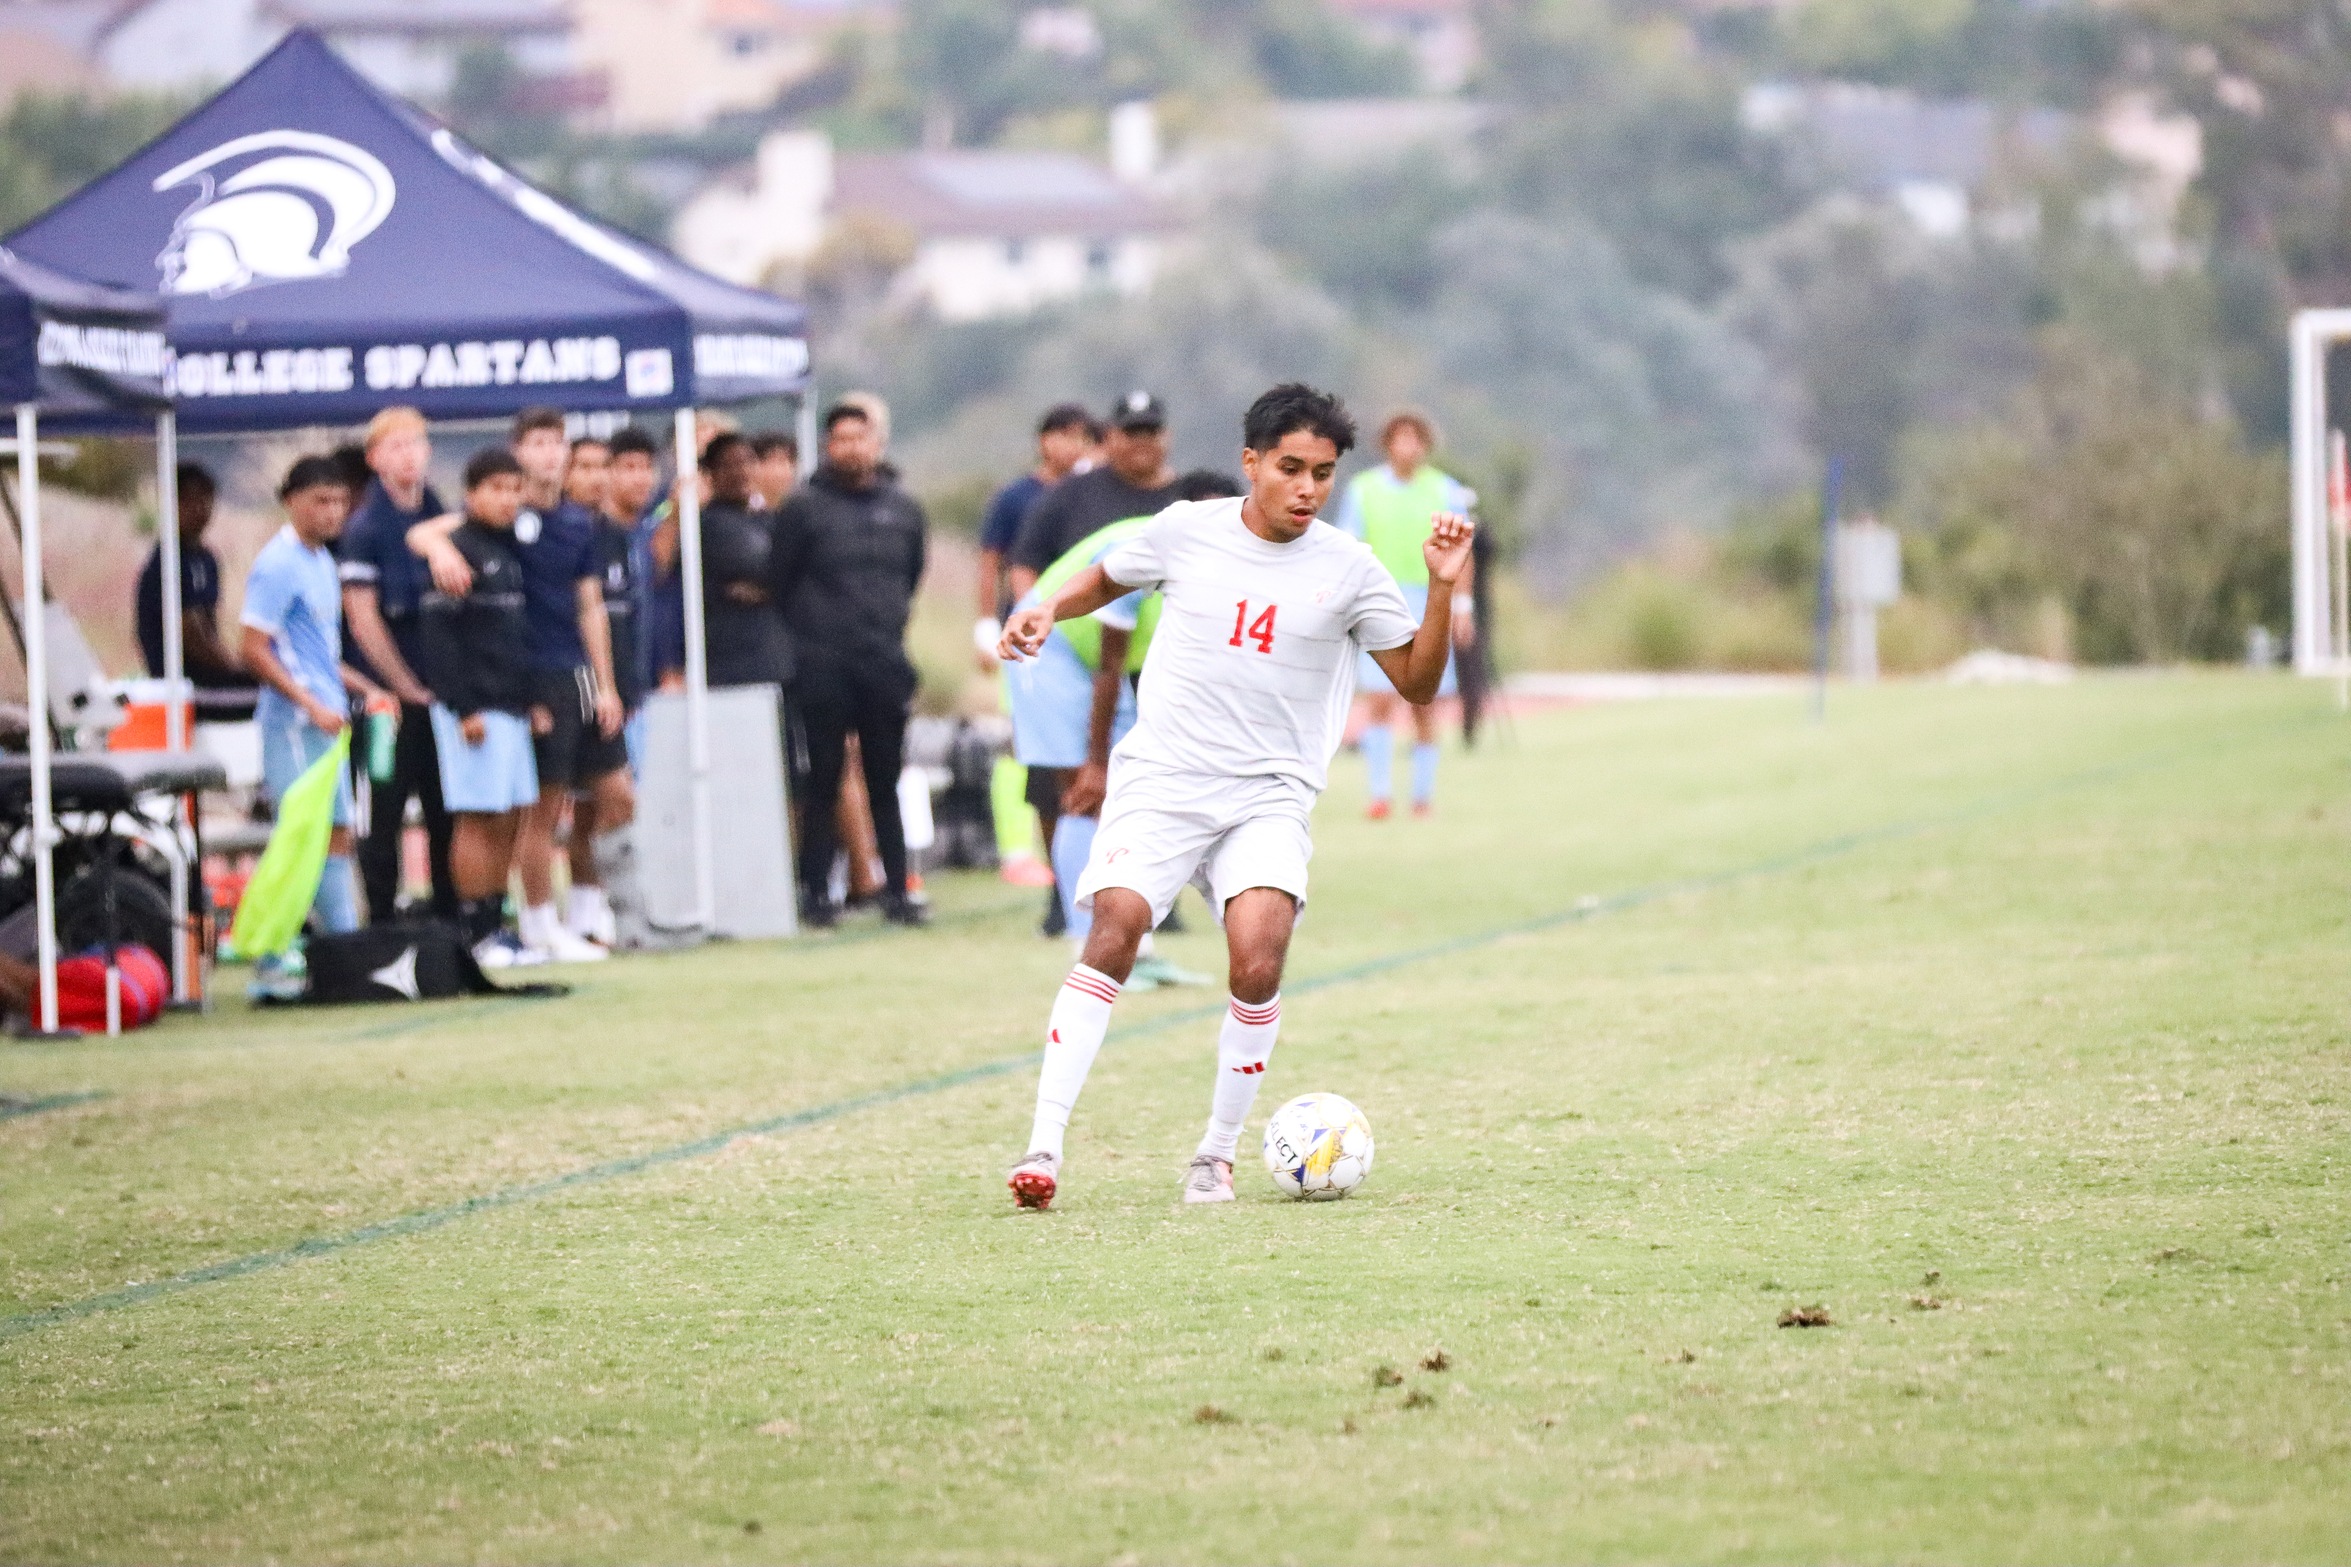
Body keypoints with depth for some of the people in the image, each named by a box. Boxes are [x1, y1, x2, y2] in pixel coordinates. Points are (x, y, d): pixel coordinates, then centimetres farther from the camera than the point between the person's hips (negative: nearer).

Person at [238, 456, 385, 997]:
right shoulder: (278, 565, -12)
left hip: (327, 721, 9)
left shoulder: (321, 561, 16)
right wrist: (311, 704, -22)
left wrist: (364, 688, 17)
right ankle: (271, 966, -7)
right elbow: (255, 650, -17)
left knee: (337, 837, 12)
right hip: (294, 724, -9)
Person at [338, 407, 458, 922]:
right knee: (387, 813, -2)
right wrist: (410, 690, -9)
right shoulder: (366, 527, -7)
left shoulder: (438, 516, 12)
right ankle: (382, 924, 3)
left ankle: (450, 919, 15)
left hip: (439, 692, 6)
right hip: (394, 699, -6)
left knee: (446, 813, 8)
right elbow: (363, 620, -10)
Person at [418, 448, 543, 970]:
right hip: (475, 708, -8)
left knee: (511, 819, 8)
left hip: (512, 707, 8)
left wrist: (532, 698, 13)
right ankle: (478, 933, -3)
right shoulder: (459, 551, -9)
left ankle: (496, 925, 14)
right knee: (477, 819, -6)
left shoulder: (510, 550, 16)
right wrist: (463, 708, -17)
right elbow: (438, 634, -14)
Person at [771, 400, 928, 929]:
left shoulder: (903, 509, 8)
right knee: (823, 784, -2)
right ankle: (815, 891, 2)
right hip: (823, 670, -3)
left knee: (885, 785, 7)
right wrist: (805, 640, 2)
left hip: (886, 666, 3)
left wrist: (890, 624, 14)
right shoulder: (803, 508, -4)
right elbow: (781, 584, 0)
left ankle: (896, 890, 10)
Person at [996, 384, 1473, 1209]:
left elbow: (1417, 681, 3)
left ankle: (1217, 1154, -2)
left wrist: (1442, 586, -10)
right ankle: (1044, 1144, -19)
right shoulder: (1186, 531, 3)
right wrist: (1046, 610, 4)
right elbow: (1106, 579, 23)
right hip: (1161, 774, 0)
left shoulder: (1349, 570, 2)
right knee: (1115, 931, -21)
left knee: (1259, 960, -21)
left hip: (1269, 798, 0)